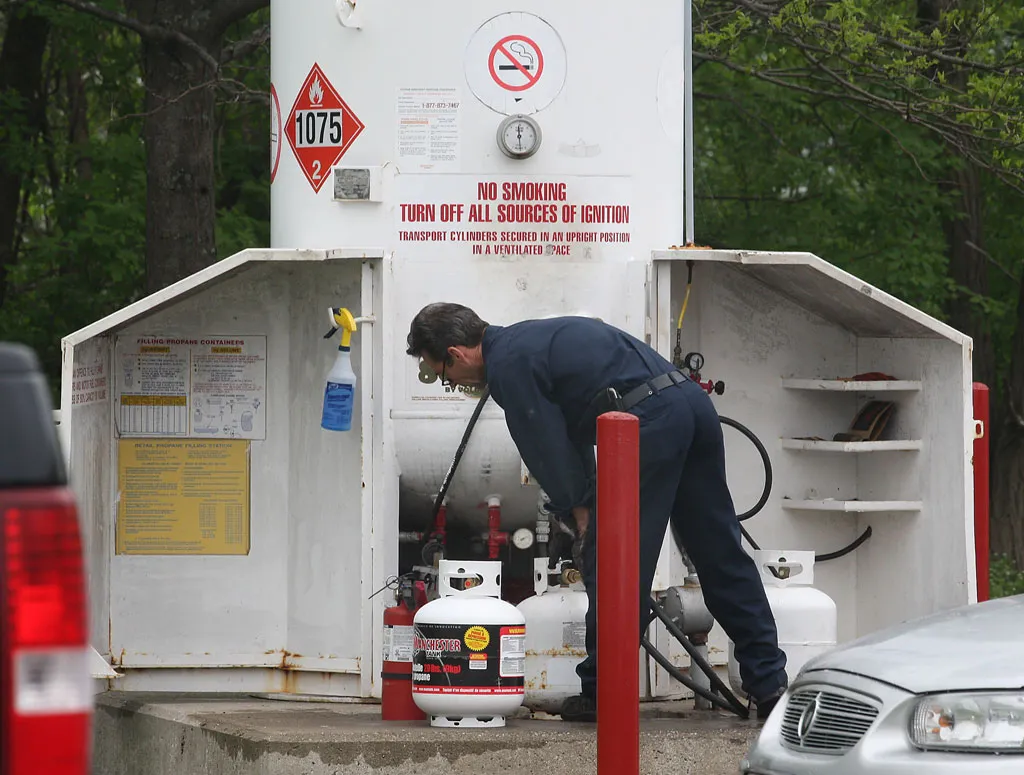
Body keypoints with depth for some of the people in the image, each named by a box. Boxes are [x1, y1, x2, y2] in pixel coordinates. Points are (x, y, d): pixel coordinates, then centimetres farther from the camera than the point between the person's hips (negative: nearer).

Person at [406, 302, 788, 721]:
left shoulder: (506, 366, -2)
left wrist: (578, 507, 15)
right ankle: (769, 684, 17)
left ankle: (603, 693, 5)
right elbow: (571, 430, 31)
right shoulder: (529, 337, 28)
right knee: (722, 556, 13)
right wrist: (583, 503, 28)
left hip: (649, 418, -10)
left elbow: (547, 448, 0)